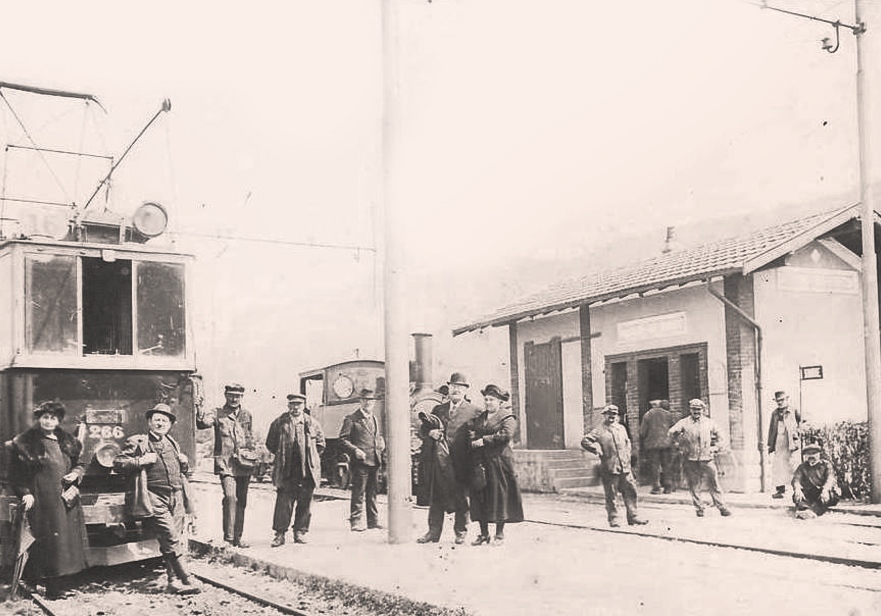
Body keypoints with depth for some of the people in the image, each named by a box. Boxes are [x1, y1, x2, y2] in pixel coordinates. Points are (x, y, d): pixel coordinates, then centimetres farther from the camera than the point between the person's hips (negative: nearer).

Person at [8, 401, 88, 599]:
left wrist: (75, 473, 2)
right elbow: (16, 473, -3)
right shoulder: (25, 443, -2)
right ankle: (52, 588, -1)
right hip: (42, 499, -5)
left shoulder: (67, 442, 13)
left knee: (67, 538, 4)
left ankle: (60, 585, 14)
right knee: (48, 541, -8)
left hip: (66, 499, 5)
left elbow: (78, 464, 23)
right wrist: (25, 493, -14)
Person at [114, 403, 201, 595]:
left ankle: (173, 582, 11)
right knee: (172, 540, -12)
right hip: (156, 498, -6)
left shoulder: (172, 444, 22)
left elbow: (183, 469, 35)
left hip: (177, 497, 6)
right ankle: (187, 579, -10)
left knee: (171, 541, 6)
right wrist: (141, 461, -14)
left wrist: (185, 462, 12)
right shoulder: (137, 442, 4)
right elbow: (117, 464, -3)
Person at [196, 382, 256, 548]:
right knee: (230, 497, -19)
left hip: (243, 465, 4)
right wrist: (199, 409, -34)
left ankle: (238, 537, 18)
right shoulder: (218, 414, 2)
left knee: (241, 501, 8)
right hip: (225, 463, -4)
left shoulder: (246, 415, 15)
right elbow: (202, 424, -17)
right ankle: (228, 537, -15)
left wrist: (253, 457, 19)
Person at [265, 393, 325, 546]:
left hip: (308, 470, 2)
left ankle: (300, 532, 16)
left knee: (304, 502, 6)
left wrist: (310, 457, 9)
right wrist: (282, 456, 7)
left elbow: (320, 443, 16)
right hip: (286, 471, -2)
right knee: (283, 502, -4)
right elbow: (270, 443, 11)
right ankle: (280, 534, 1)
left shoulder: (312, 423, 8)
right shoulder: (279, 422, 3)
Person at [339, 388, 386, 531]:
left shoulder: (375, 419, 19)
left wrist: (382, 446, 12)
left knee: (372, 492, 13)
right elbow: (343, 439, -8)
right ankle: (356, 521, 2)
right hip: (360, 462, -7)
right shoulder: (351, 419, -4)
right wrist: (355, 450, -19)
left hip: (375, 462, 7)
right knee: (358, 493, -4)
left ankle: (373, 521, 20)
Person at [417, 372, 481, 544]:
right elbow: (422, 429, 16)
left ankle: (461, 533, 14)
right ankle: (434, 532, 12)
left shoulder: (474, 411, 4)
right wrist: (430, 433, -7)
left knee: (461, 498, 4)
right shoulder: (438, 409, 15)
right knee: (436, 497, 6)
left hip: (461, 464, -3)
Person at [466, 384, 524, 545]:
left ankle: (499, 534, 6)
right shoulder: (479, 418, 19)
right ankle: (484, 533, 8)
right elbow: (469, 430, 13)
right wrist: (474, 440, -7)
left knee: (499, 496, -3)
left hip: (499, 461, -5)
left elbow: (506, 435, -15)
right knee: (480, 496, 2)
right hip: (479, 462, 5)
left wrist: (484, 440, -13)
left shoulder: (507, 417, 0)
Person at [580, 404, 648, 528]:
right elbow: (585, 441, -6)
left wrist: (627, 455, 15)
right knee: (610, 495, 0)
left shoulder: (621, 428, 15)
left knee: (630, 491, 4)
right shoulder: (599, 431, -3)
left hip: (625, 467, 5)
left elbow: (627, 442, 28)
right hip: (609, 468, -5)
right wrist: (596, 449, -15)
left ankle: (633, 517, 10)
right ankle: (613, 519, 8)